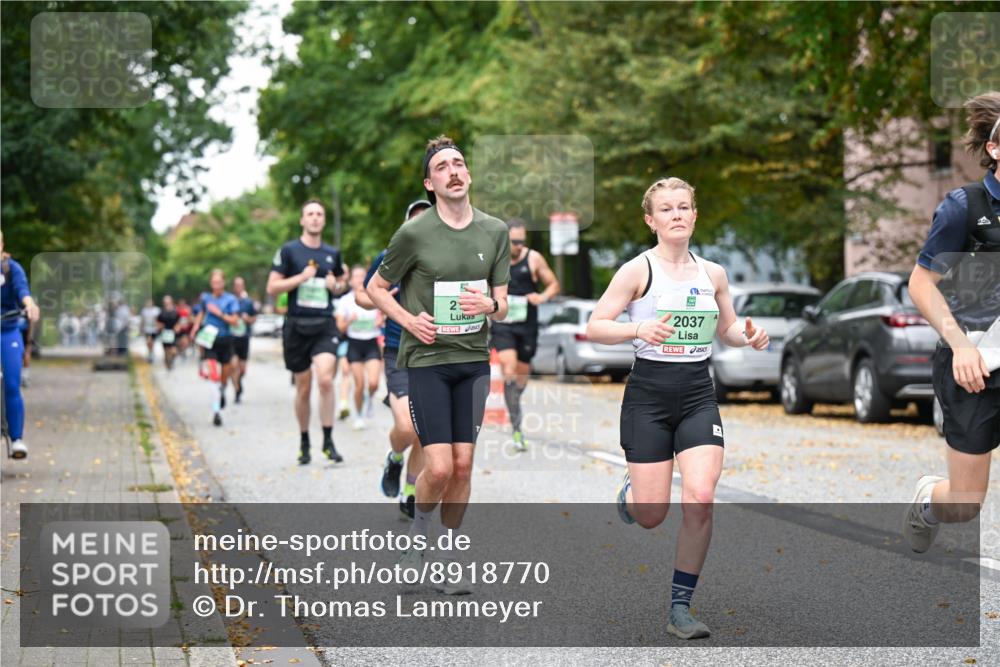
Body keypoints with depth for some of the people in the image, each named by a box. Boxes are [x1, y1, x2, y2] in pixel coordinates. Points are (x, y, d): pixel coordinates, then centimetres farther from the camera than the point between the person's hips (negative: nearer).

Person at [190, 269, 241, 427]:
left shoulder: (231, 299, -2)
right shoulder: (205, 298, 5)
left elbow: (234, 320, -9)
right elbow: (200, 314, 20)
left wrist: (219, 313, -16)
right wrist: (195, 330, 8)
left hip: (225, 339, 0)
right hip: (209, 339, 0)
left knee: (225, 375, 12)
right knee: (213, 375, -14)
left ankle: (222, 392, 49)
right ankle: (216, 411, -17)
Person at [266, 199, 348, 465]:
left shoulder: (332, 253, 11)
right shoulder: (289, 250, 0)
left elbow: (342, 283, 26)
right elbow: (272, 287, -3)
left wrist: (337, 286, 2)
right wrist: (301, 277, -14)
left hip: (325, 325, 1)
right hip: (297, 326, -1)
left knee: (325, 379, -18)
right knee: (303, 388, 6)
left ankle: (328, 440, -9)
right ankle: (304, 442, 22)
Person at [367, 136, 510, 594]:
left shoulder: (496, 231, 4)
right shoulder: (414, 233, -7)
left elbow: (502, 308, 9)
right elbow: (376, 287, 6)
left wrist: (489, 304, -14)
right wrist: (407, 318, -10)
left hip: (474, 359, 4)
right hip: (426, 359, -4)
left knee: (463, 466, 3)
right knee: (439, 467, -11)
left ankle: (446, 557, 19)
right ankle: (418, 530, 20)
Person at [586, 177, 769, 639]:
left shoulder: (712, 274, 8)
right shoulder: (638, 270, -5)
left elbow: (727, 330, 22)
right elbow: (593, 327, -8)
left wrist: (748, 338, -1)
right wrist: (639, 329, -25)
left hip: (698, 393, 3)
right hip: (649, 393, -3)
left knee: (700, 498, -15)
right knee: (651, 516, -3)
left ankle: (680, 608, -2)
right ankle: (629, 494, 38)